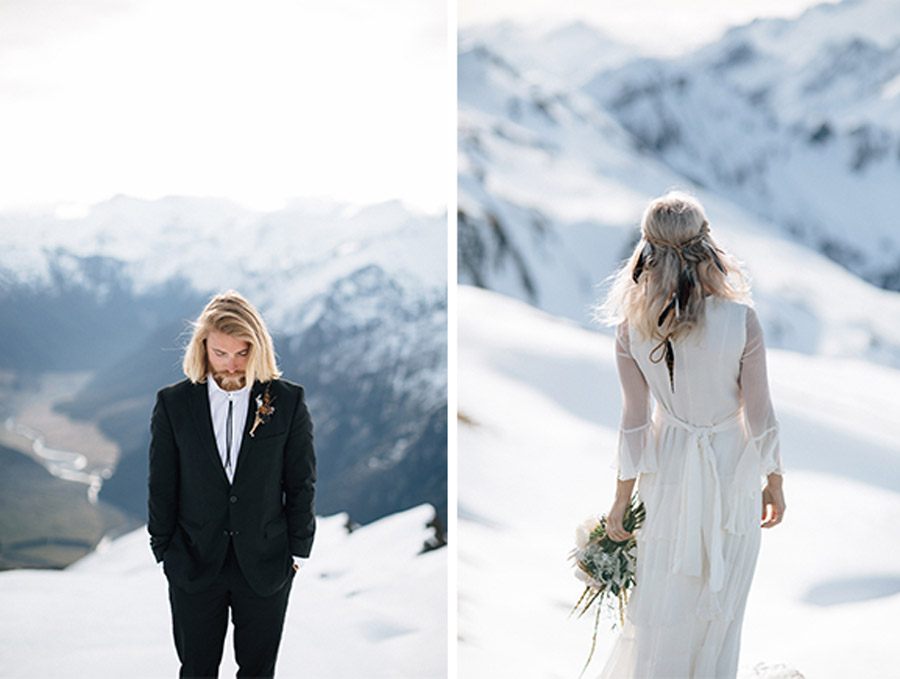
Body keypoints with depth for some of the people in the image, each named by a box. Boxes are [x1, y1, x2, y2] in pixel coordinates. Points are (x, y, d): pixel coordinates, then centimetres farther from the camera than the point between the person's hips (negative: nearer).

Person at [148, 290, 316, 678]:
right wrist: (163, 551, 2)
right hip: (194, 565, 0)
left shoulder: (288, 401, -7)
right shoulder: (173, 403, -5)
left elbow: (302, 483, 0)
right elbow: (161, 486, 1)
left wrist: (298, 550, 1)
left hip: (266, 566, 0)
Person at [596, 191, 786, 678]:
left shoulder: (631, 327, -16)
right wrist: (774, 482, 3)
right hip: (730, 471, -1)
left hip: (667, 468, 2)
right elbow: (759, 414, -12)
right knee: (719, 599, 18)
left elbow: (634, 420, -9)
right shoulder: (741, 320, -21)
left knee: (660, 594, 18)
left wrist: (621, 498, 2)